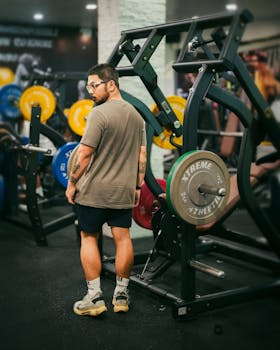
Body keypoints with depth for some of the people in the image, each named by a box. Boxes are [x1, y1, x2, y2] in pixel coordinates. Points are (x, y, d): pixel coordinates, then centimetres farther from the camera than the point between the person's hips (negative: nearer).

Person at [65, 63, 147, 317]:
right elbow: (142, 155, 11)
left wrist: (72, 184, -6)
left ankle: (94, 297, 5)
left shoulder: (99, 113, -14)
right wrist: (138, 186, 17)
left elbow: (84, 153, -16)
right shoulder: (137, 115, 9)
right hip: (124, 191, 6)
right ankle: (121, 294, 18)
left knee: (89, 238, 5)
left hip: (94, 191, -6)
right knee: (123, 238, 8)